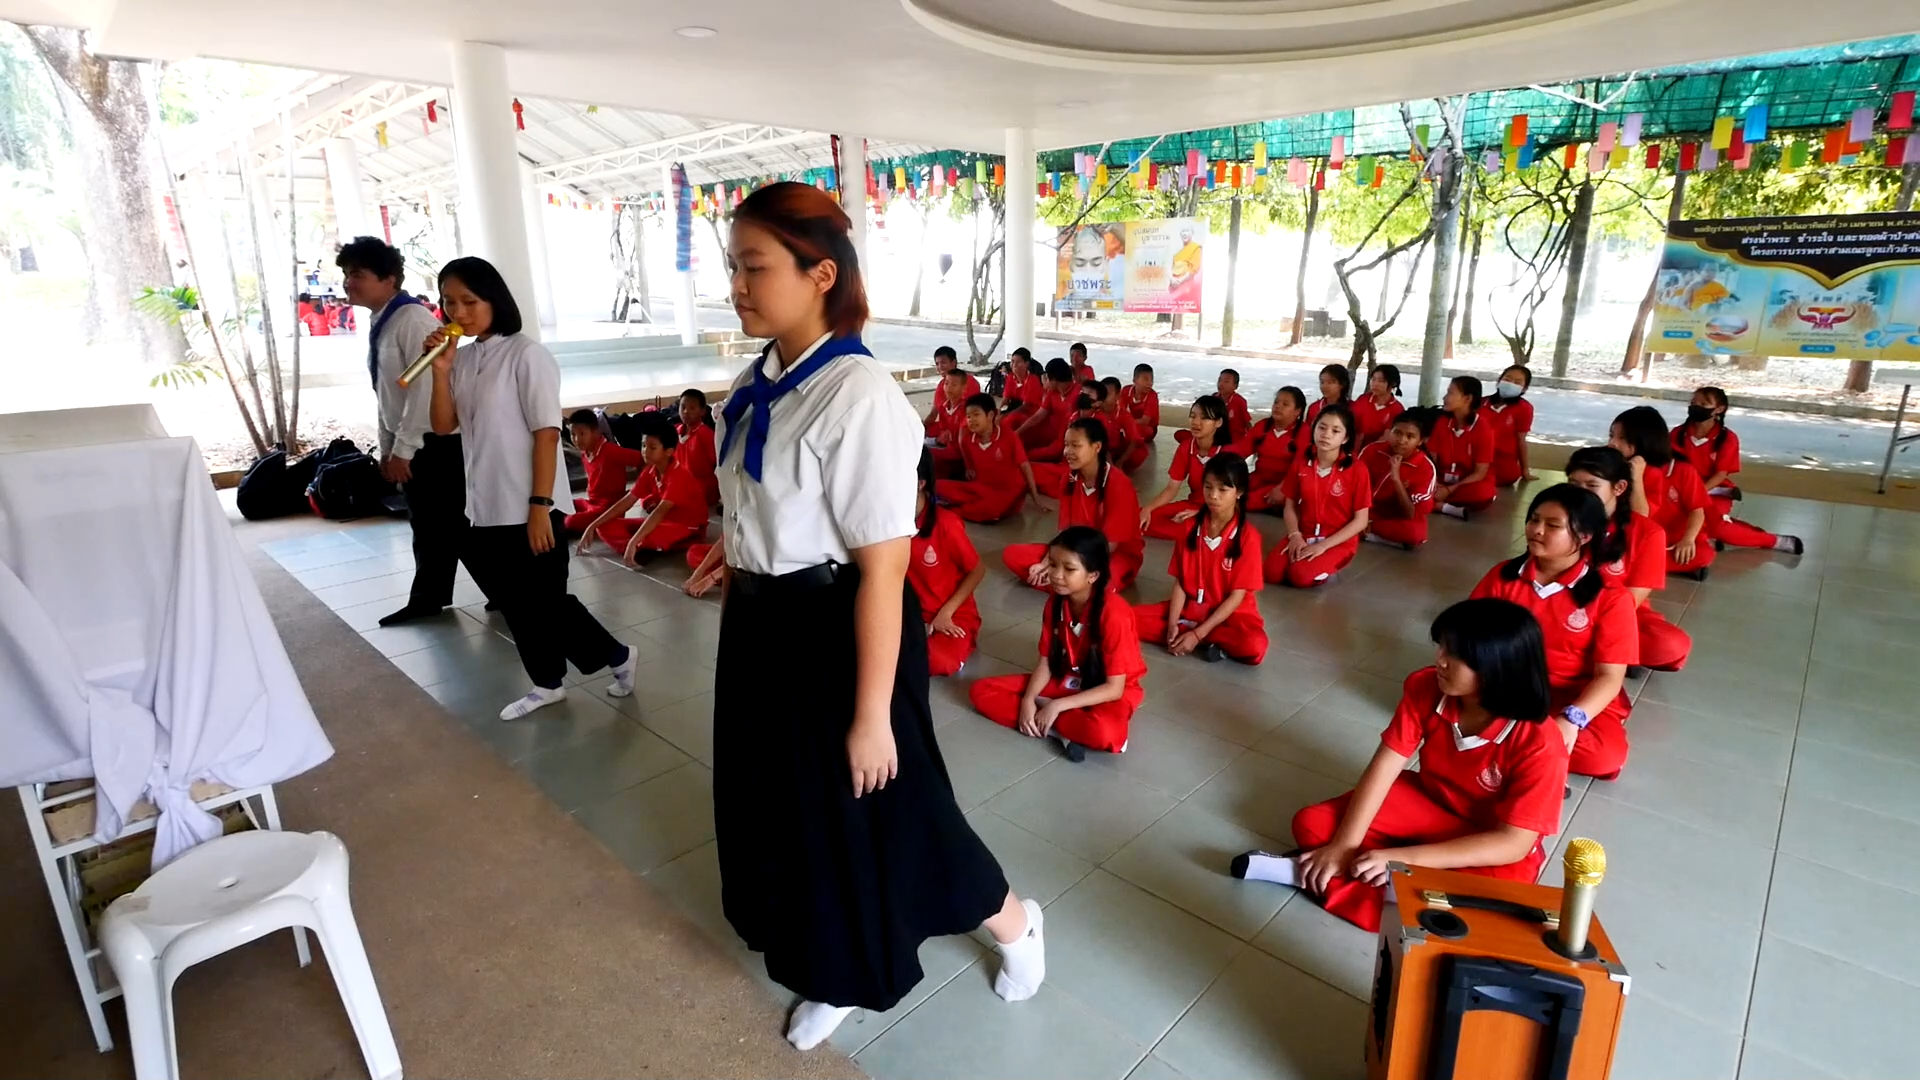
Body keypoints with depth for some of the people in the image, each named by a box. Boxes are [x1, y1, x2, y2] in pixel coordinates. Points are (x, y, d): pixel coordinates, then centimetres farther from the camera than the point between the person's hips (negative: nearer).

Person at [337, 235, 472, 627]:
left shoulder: (414, 320, -16)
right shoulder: (379, 326, 12)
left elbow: (425, 387, -22)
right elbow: (385, 394, 17)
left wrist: (403, 449, -19)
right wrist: (386, 448, 14)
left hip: (437, 442, -9)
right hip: (408, 443, 9)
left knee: (454, 524, -2)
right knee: (424, 522, 16)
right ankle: (427, 600, 28)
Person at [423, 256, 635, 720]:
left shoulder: (526, 354, -12)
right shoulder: (463, 358, 8)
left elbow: (547, 434, -16)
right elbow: (444, 426, 7)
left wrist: (540, 505, -19)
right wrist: (440, 370, -7)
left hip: (528, 508, -7)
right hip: (485, 508, 7)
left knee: (545, 600, 0)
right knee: (516, 603, 13)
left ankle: (616, 656, 19)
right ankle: (548, 683, 27)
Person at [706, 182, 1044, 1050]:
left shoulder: (858, 398, -24)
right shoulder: (754, 386, 3)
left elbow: (882, 570, -23)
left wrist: (872, 714, -19)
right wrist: (738, 614, 19)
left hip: (838, 637, -8)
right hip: (762, 631, 8)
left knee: (876, 812, 11)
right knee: (790, 808, 21)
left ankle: (1016, 926, 42)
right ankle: (839, 976, 48)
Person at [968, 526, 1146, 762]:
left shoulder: (1114, 614, -26)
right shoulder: (1055, 603, -8)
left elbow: (1114, 687, -24)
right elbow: (1046, 662, -3)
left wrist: (1056, 706, -28)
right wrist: (1028, 700, -21)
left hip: (1107, 692, -6)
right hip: (1066, 682, 7)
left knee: (1105, 732, -43)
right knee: (981, 691, -10)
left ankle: (1044, 722, -17)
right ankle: (1062, 730, -19)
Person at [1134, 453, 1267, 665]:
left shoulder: (1248, 537, -13)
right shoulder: (1191, 527, -1)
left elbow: (1237, 596, -14)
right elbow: (1179, 581, 0)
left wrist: (1198, 634, -20)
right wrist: (1172, 624, -15)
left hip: (1230, 614, -4)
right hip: (1189, 608, 4)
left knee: (1255, 647, -36)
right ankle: (1211, 642, -15)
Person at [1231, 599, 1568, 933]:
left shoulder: (1540, 745, -28)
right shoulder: (1425, 689, -17)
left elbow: (1513, 844, -28)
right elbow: (1384, 767, -17)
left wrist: (1401, 859, -35)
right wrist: (1344, 847, -28)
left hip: (1492, 846, -3)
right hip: (1426, 802, 3)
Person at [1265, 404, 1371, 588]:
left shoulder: (1357, 470, -12)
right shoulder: (1301, 465, 0)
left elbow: (1361, 520, -9)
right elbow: (1290, 506, 6)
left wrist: (1324, 545, -17)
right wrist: (1295, 535, -13)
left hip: (1338, 541, -4)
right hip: (1304, 535, 4)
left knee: (1301, 575, -28)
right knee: (1272, 572, -21)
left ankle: (1328, 569, 3)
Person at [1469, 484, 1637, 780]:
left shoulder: (1610, 597, -9)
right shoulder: (1503, 575, -1)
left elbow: (1610, 676, -12)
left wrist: (1571, 719, -28)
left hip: (1575, 698, -2)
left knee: (1606, 755, -32)